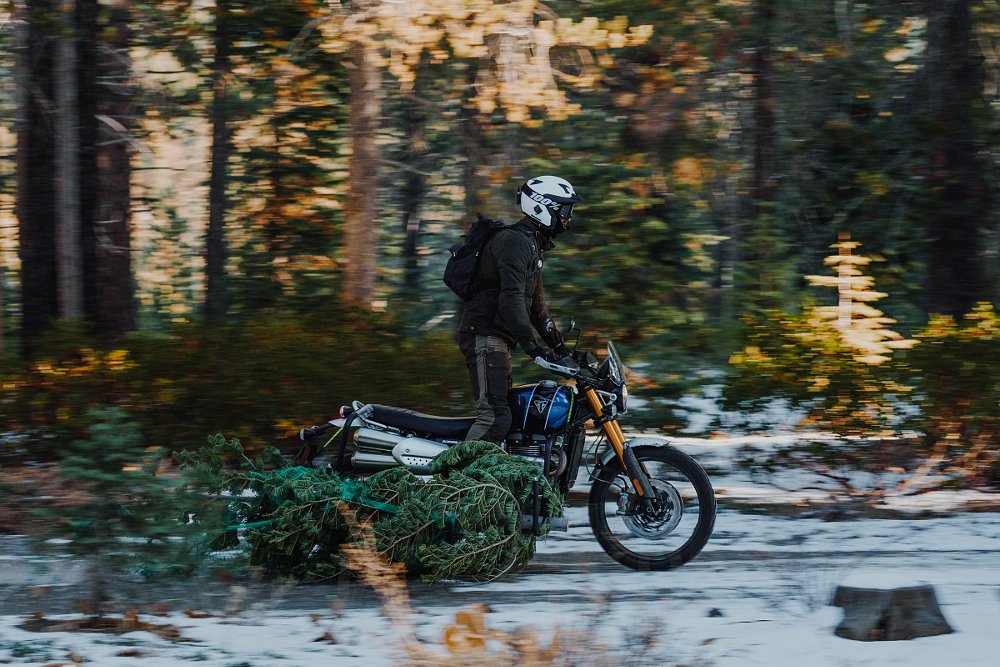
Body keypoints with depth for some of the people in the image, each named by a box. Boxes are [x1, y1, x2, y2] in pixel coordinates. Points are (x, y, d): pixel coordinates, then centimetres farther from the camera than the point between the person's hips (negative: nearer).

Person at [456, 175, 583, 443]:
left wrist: (559, 346, 23)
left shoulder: (533, 245, 21)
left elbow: (536, 303, 27)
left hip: (499, 339, 11)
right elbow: (512, 297, -26)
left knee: (499, 412, 12)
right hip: (485, 337, -11)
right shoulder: (514, 241, -14)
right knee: (495, 416, -22)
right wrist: (531, 345, -32)